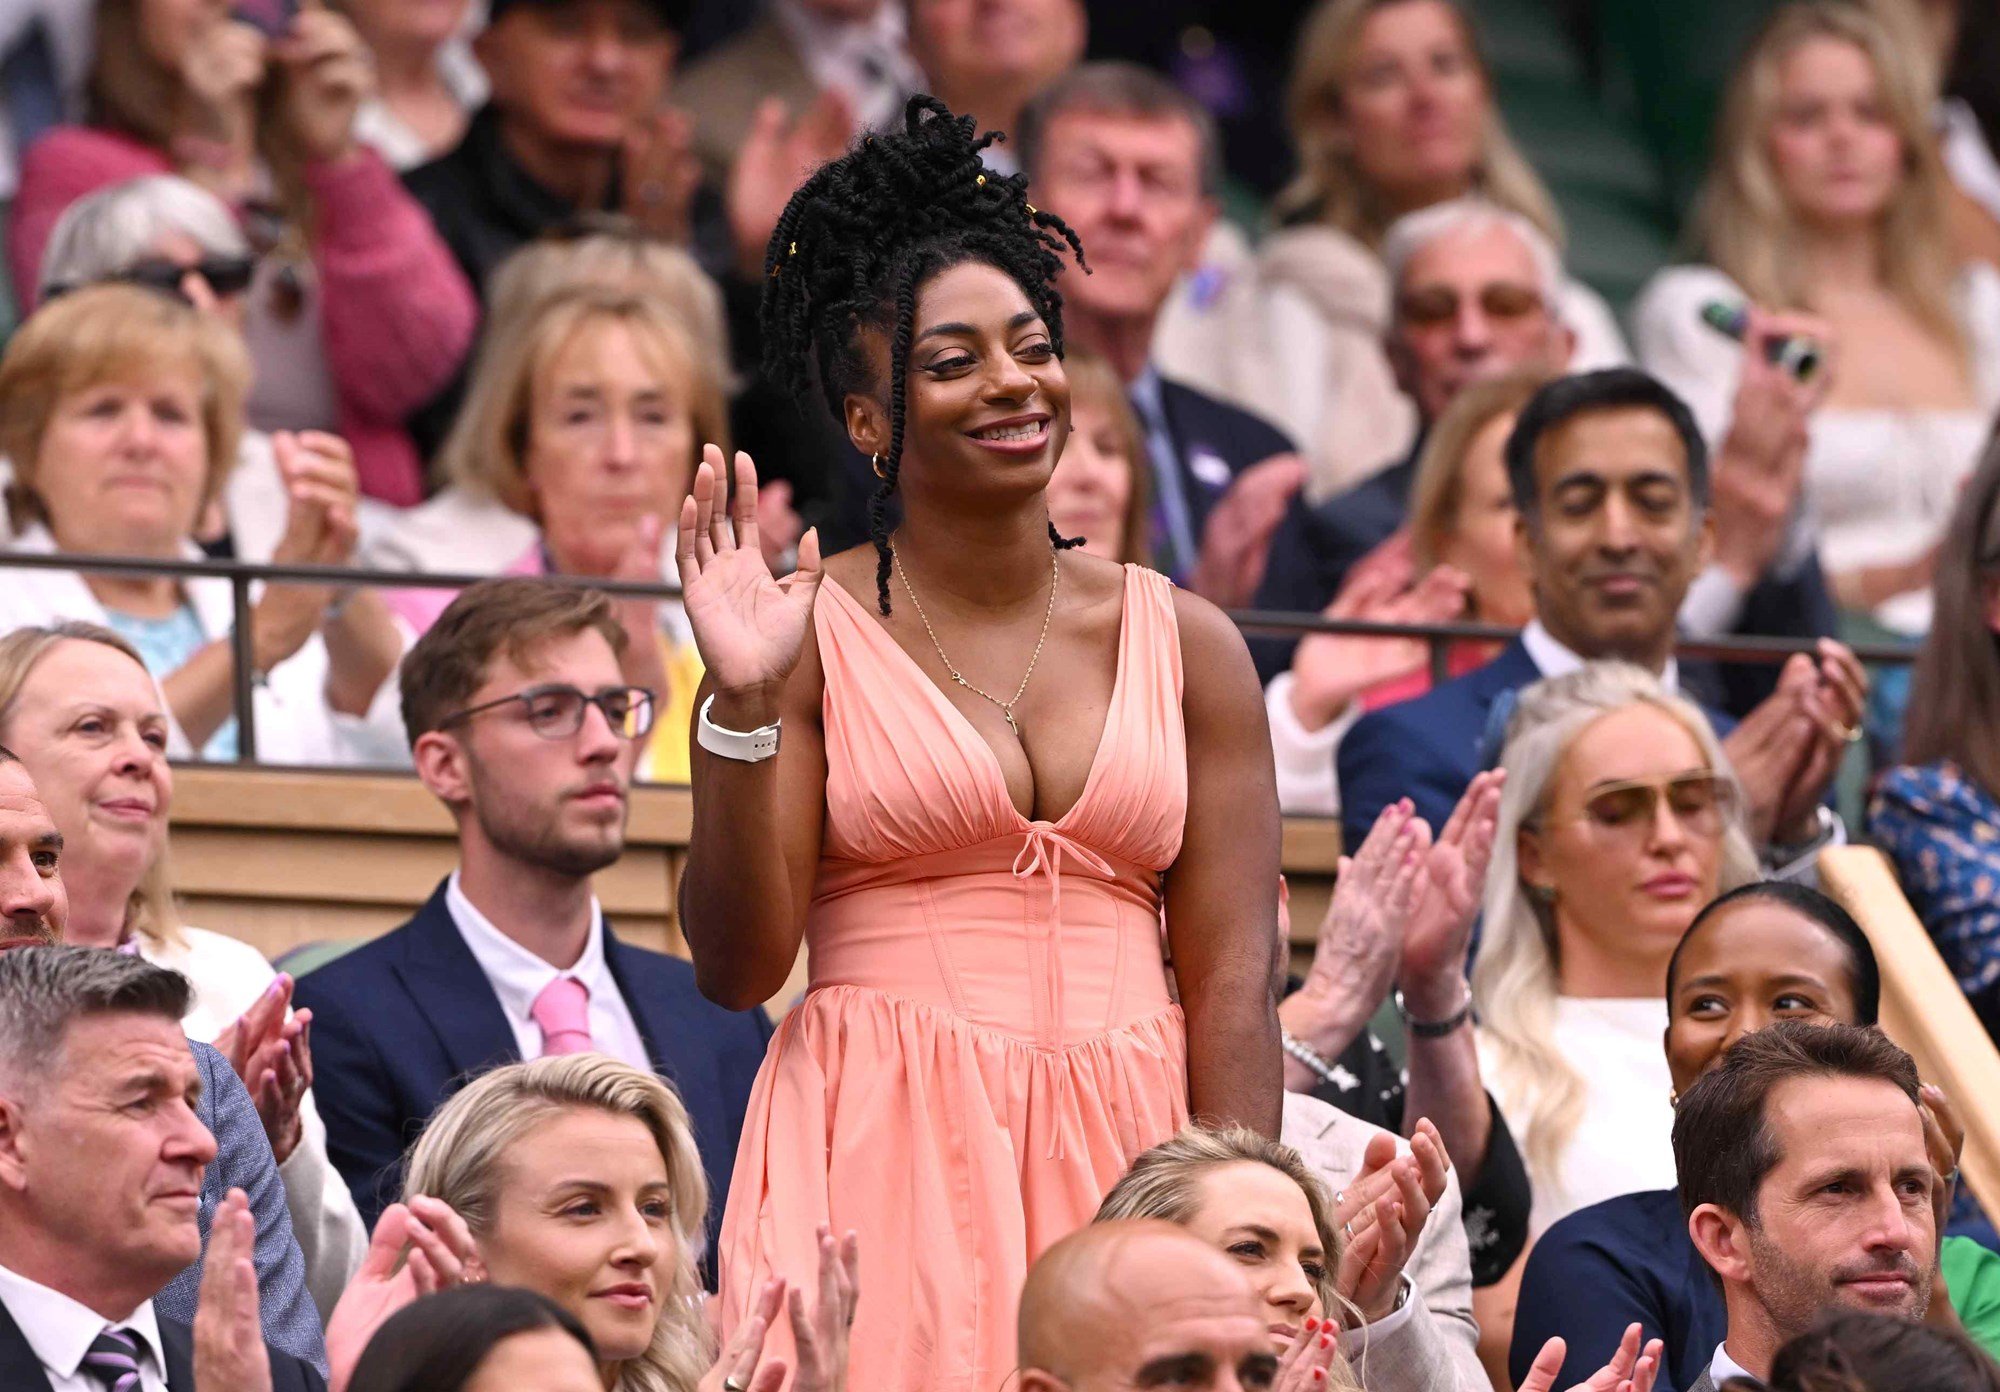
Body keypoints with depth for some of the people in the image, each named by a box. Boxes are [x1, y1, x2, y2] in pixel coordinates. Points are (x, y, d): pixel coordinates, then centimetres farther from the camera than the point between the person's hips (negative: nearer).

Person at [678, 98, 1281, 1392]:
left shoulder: (1186, 645, 8)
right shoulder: (814, 636, 0)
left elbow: (1233, 988, 4)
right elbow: (738, 967, -4)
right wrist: (743, 706, -15)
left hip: (1124, 1171, 2)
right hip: (883, 1165, -2)